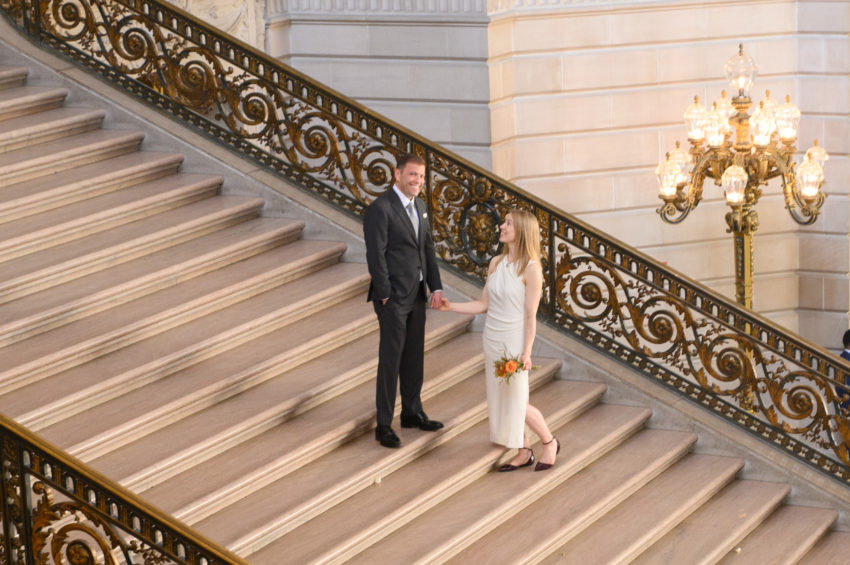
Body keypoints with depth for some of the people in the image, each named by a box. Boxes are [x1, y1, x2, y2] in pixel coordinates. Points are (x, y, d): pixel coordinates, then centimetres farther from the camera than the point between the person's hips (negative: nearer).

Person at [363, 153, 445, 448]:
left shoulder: (419, 207, 11)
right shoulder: (380, 209, -16)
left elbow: (427, 248, 14)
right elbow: (376, 255, -17)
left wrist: (436, 287, 4)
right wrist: (385, 296, -16)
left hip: (416, 296, 8)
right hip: (393, 297, -8)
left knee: (414, 357, 16)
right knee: (390, 361, -3)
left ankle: (413, 413, 30)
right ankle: (384, 426, 3)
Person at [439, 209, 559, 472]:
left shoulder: (531, 268, -14)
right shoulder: (496, 263, 4)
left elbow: (530, 315, -14)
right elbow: (483, 304, 7)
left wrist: (526, 352, -15)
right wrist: (450, 306, -1)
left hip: (514, 341, -6)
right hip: (492, 339, 6)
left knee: (517, 400, 0)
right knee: (499, 399, 10)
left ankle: (549, 442, 22)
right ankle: (523, 453, 23)